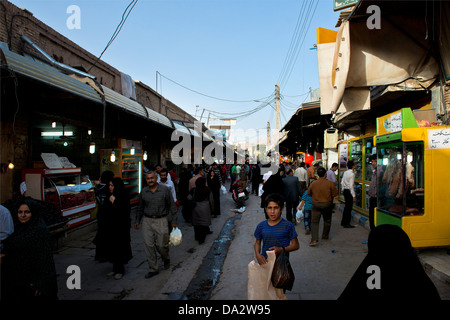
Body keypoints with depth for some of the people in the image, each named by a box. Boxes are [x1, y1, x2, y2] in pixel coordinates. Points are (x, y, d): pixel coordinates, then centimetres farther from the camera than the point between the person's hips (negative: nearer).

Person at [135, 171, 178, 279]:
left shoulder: (165, 190, -4)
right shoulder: (143, 191, 6)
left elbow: (172, 205, 0)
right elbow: (140, 207, 17)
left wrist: (174, 221, -2)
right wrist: (137, 220, 11)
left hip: (161, 220, -3)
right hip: (147, 221, 3)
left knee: (161, 244, 2)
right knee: (148, 245, 1)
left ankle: (166, 259, 36)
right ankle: (153, 269, 15)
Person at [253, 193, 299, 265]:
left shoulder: (288, 225, -8)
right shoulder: (261, 226, 0)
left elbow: (296, 245, -3)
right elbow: (257, 243, 13)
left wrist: (281, 249, -19)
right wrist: (257, 255, -7)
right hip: (265, 262, 2)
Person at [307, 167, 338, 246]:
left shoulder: (313, 183, -5)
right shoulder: (330, 183, -11)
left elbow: (309, 194, 6)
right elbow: (335, 194, -6)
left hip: (315, 204, 0)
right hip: (327, 204, 0)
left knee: (314, 222, 2)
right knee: (327, 221, 20)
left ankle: (314, 239, -10)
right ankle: (325, 236, 32)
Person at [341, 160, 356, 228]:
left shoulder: (345, 173, 8)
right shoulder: (352, 174, -16)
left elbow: (342, 183, 14)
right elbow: (351, 186, -20)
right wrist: (354, 195, -17)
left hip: (345, 190, 8)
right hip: (349, 191, -8)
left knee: (346, 207, 18)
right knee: (349, 207, 1)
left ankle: (343, 222, 26)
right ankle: (346, 223, 8)